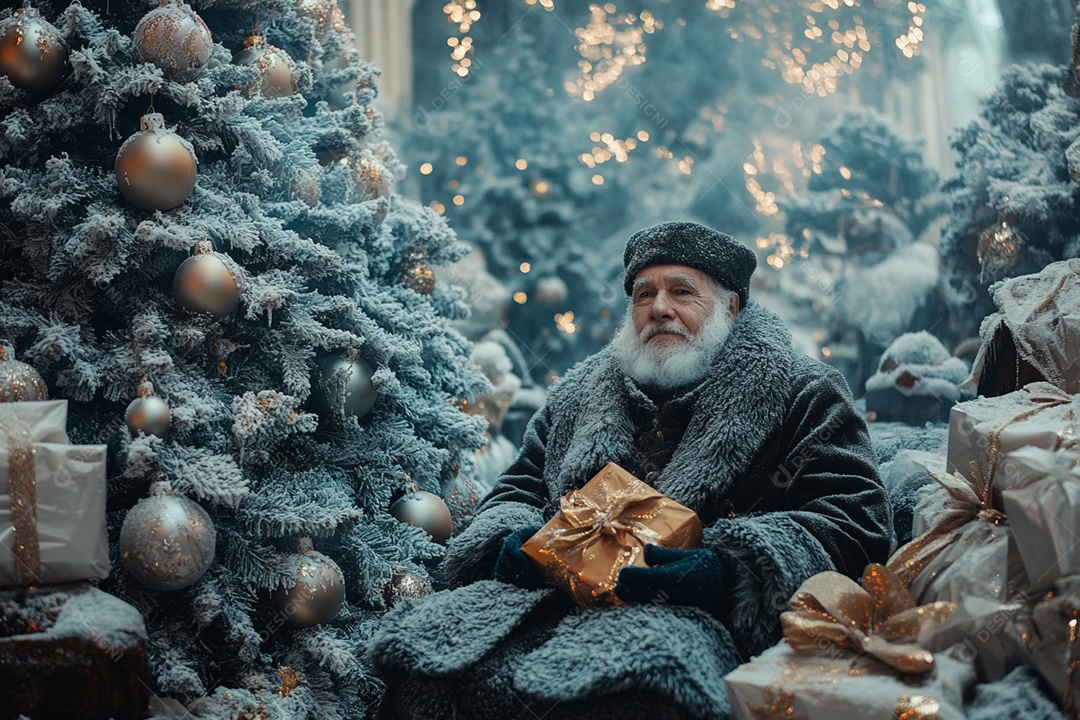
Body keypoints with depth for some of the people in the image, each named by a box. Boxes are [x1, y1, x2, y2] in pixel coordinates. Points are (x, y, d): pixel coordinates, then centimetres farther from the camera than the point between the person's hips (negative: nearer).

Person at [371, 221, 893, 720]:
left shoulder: (801, 395, 12)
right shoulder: (578, 393, 28)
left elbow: (855, 517, 0)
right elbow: (517, 489, 31)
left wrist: (729, 571, -16)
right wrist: (508, 541, 4)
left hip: (692, 612, -4)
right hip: (557, 590, 5)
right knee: (422, 656, -23)